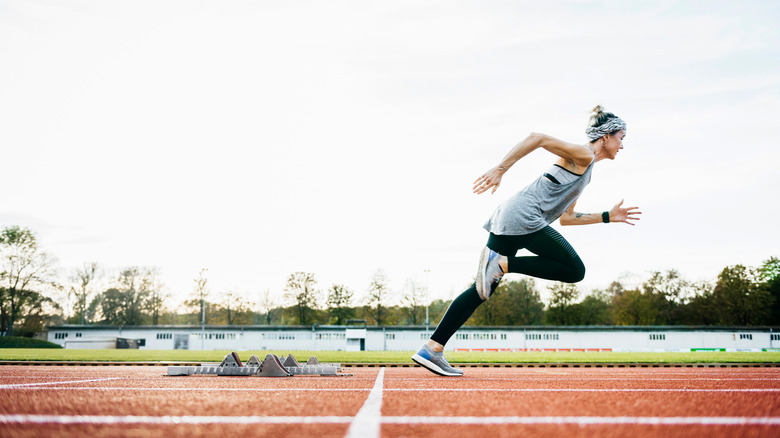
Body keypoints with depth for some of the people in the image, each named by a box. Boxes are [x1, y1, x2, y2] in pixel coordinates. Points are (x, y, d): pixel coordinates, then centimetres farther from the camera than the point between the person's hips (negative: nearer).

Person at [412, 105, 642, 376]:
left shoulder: (585, 170, 29)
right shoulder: (583, 155, 0)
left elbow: (566, 218, 32)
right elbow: (538, 138, -12)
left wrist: (609, 217, 31)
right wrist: (501, 169, -20)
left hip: (508, 221, 9)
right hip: (523, 215, -9)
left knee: (482, 290, 3)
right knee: (574, 270, -8)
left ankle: (431, 349, -2)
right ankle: (501, 262, -16)